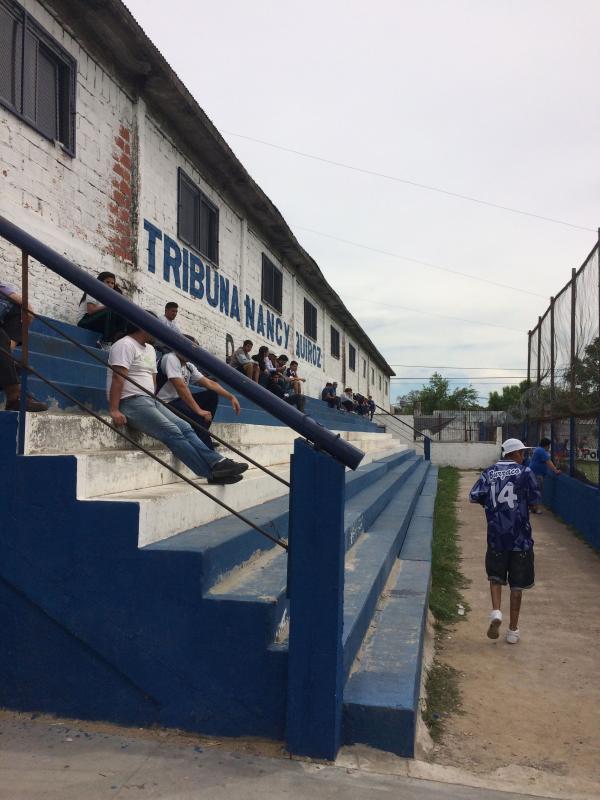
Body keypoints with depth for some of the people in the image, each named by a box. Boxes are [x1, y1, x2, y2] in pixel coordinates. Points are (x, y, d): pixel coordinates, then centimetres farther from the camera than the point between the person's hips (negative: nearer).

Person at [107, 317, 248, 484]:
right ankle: (213, 473, -26)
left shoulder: (150, 349, 24)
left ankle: (217, 462, -19)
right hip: (131, 402, -9)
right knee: (173, 432, -22)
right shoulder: (126, 345, -5)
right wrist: (114, 410, -23)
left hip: (150, 401, 9)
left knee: (185, 427, -8)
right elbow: (117, 378, -15)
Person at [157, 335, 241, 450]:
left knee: (212, 395, 3)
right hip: (166, 404, -9)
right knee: (197, 418, -29)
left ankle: (201, 436, -1)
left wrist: (231, 397, 0)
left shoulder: (189, 366, 9)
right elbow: (181, 387, -24)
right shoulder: (171, 359, -16)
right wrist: (198, 410, -27)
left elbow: (209, 383, 10)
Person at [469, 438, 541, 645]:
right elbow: (534, 503, -6)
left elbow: (474, 497, -3)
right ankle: (513, 630, 17)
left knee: (495, 576, 20)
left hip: (496, 536, 2)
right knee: (517, 585, 10)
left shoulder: (489, 473, 2)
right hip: (520, 537, -2)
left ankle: (496, 612, -3)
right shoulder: (524, 472, -6)